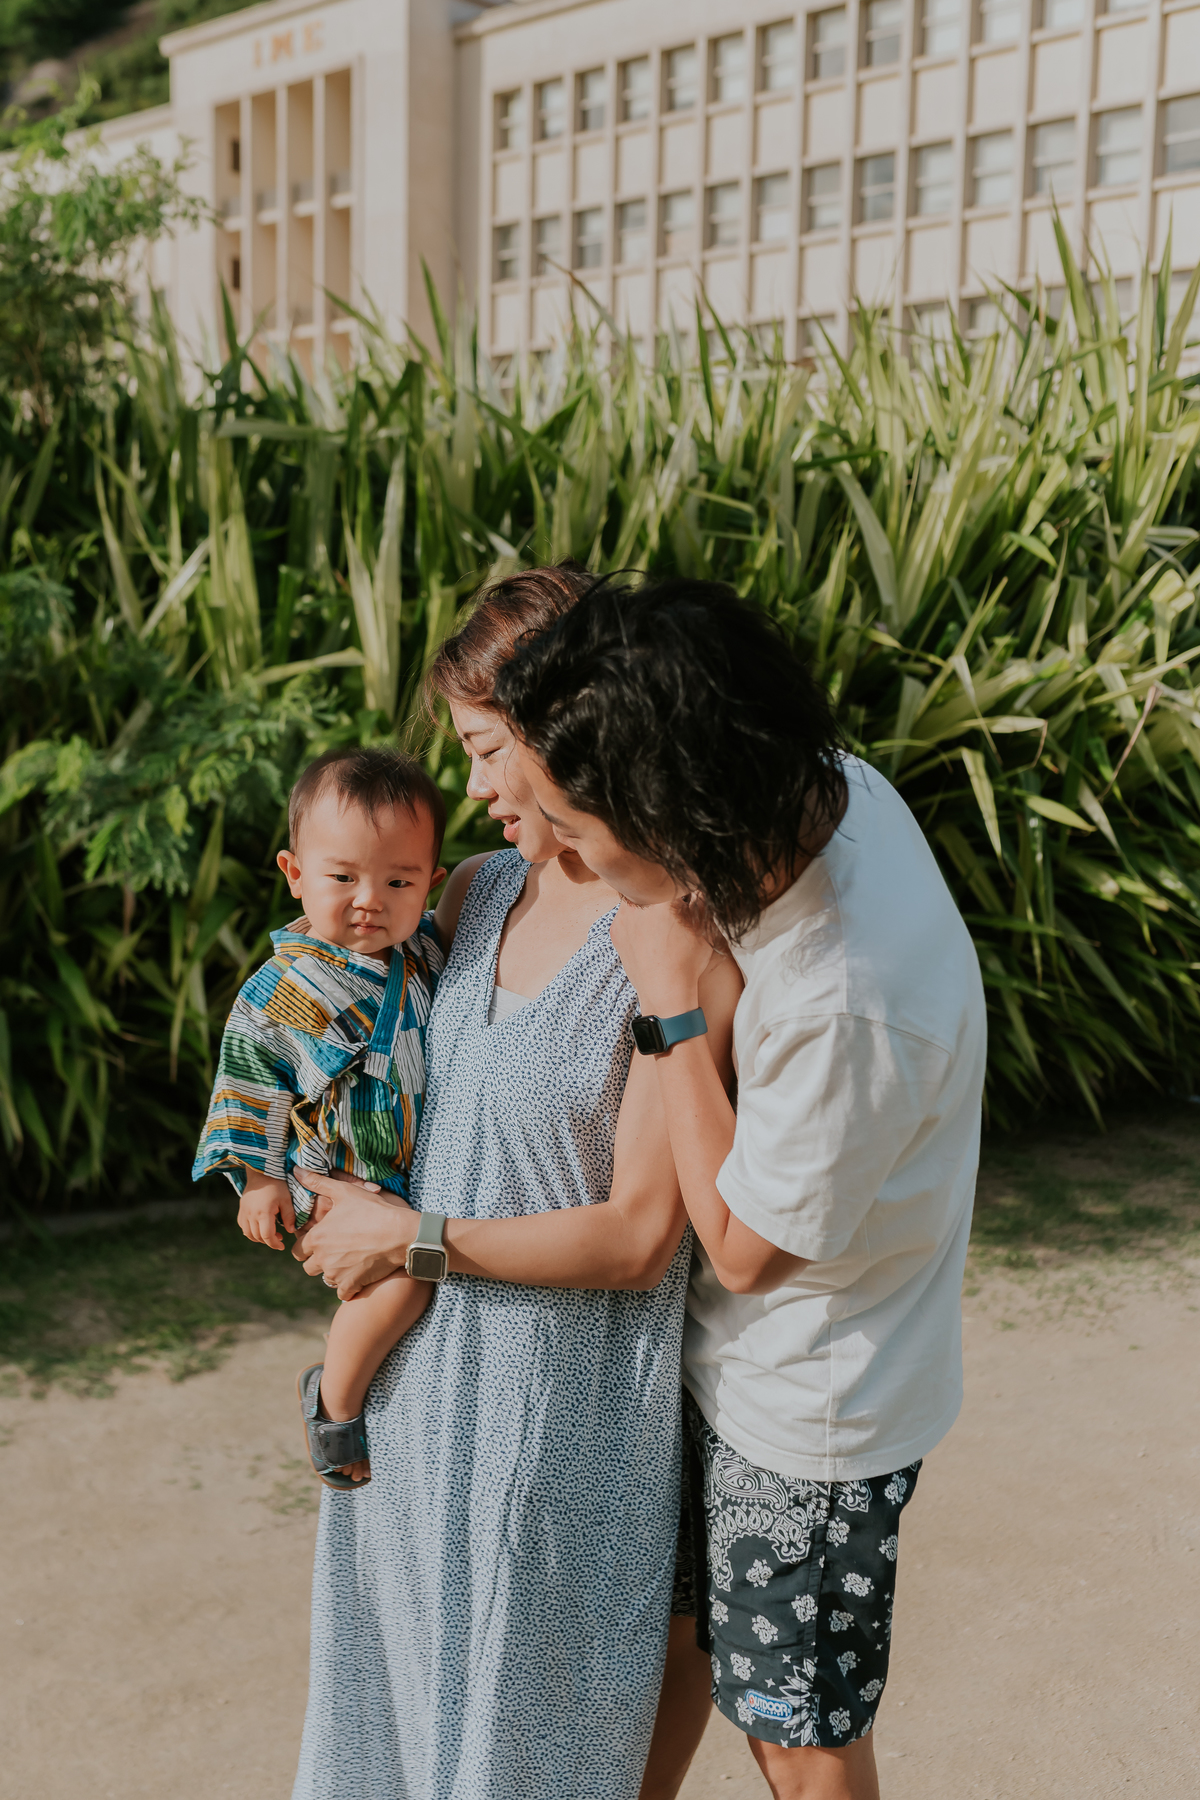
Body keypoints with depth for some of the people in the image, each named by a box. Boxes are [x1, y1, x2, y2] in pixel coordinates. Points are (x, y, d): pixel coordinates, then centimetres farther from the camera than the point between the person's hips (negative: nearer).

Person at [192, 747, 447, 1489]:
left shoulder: (428, 947, -6)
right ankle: (335, 1400, 2)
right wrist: (259, 1178, -6)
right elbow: (252, 1083, -7)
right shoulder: (281, 993, -18)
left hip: (427, 1169, 6)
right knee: (399, 1278, -22)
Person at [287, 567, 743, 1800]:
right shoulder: (476, 892, 1)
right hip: (421, 1371, 6)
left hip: (562, 1406, -6)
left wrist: (413, 1236, -15)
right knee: (408, 1674, 25)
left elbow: (640, 1237, -20)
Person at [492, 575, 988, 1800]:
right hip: (731, 1357, 8)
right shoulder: (825, 785, -15)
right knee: (680, 1632, 27)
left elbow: (743, 1244, -23)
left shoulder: (851, 1008, -39)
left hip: (808, 1416, -8)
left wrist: (672, 1007, -25)